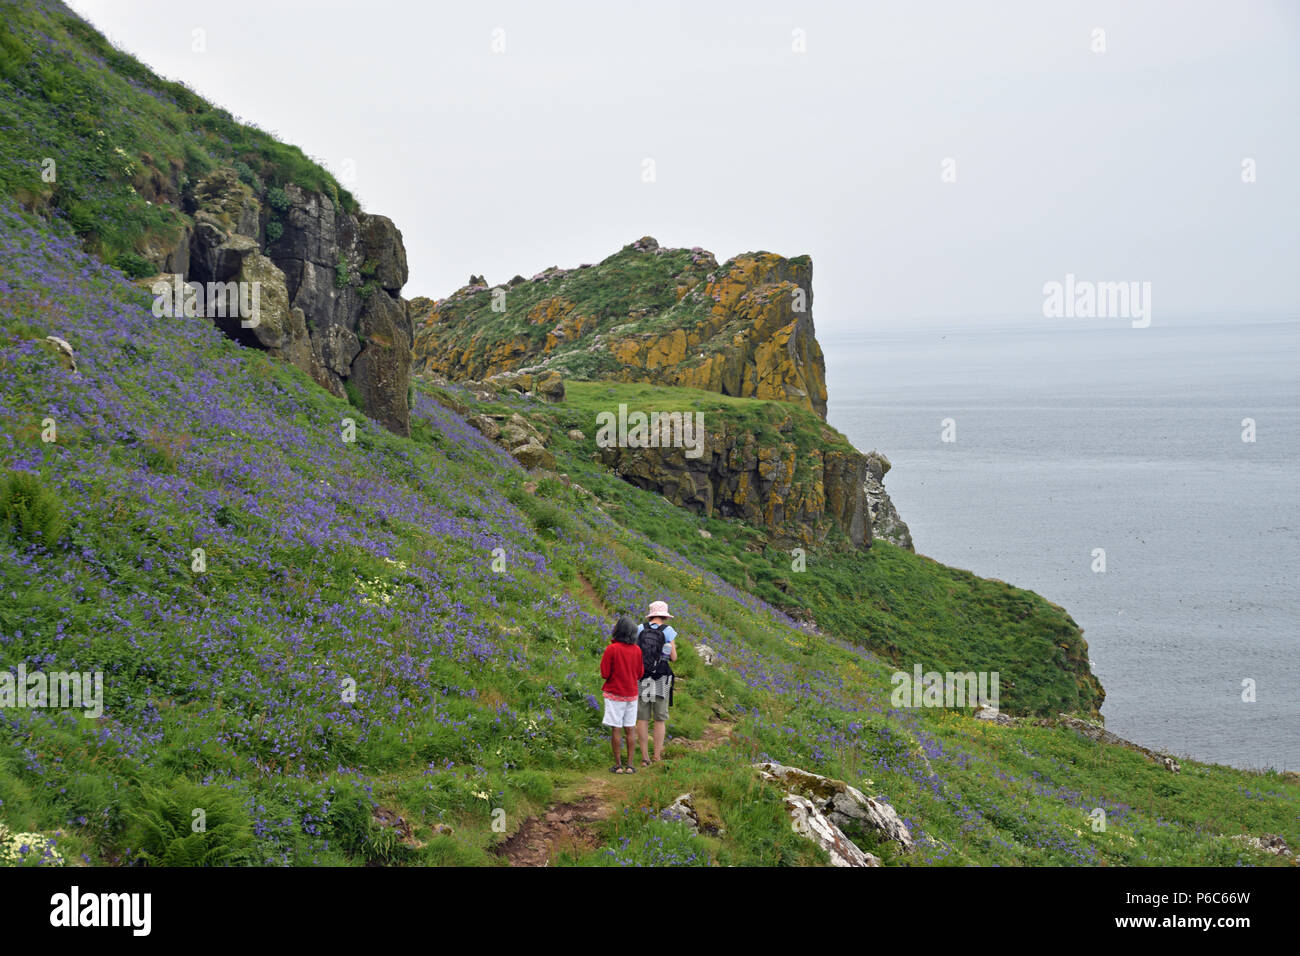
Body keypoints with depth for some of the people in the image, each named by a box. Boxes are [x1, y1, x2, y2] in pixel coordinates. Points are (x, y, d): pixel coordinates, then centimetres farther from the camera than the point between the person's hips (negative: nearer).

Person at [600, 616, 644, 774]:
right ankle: (630, 765, 8)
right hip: (632, 694, 4)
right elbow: (640, 673, 7)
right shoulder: (637, 650, -1)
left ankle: (618, 765, 4)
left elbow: (605, 673, -11)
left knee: (615, 730, 2)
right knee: (629, 731, 9)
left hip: (615, 694, -4)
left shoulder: (612, 649, -14)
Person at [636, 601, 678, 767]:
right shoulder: (668, 631, -4)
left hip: (642, 677, 2)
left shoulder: (640, 629, 2)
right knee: (660, 719, 7)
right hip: (661, 679, -2)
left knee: (642, 718, 7)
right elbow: (673, 658, -2)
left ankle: (644, 757, 5)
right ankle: (657, 757, 6)